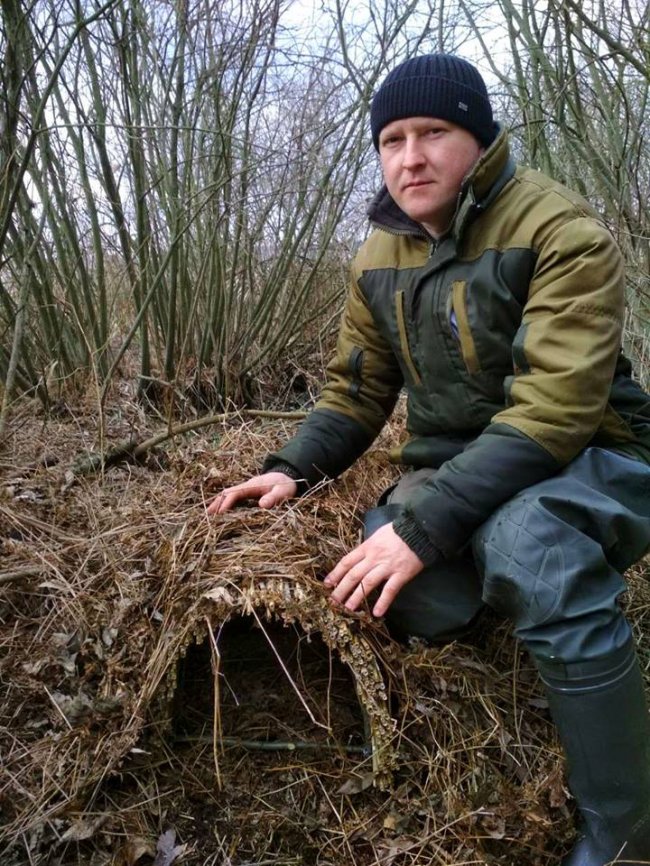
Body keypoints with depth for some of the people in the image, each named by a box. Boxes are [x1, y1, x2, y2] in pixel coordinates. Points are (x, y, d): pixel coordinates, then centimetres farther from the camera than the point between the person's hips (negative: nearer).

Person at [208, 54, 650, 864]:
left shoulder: (560, 229, -15)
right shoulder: (379, 257, 5)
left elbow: (555, 409, -25)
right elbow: (355, 391, 11)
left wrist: (423, 523, -32)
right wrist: (293, 468, -8)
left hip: (585, 458, -3)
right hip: (452, 463, 4)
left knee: (525, 545, -38)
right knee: (408, 598, -28)